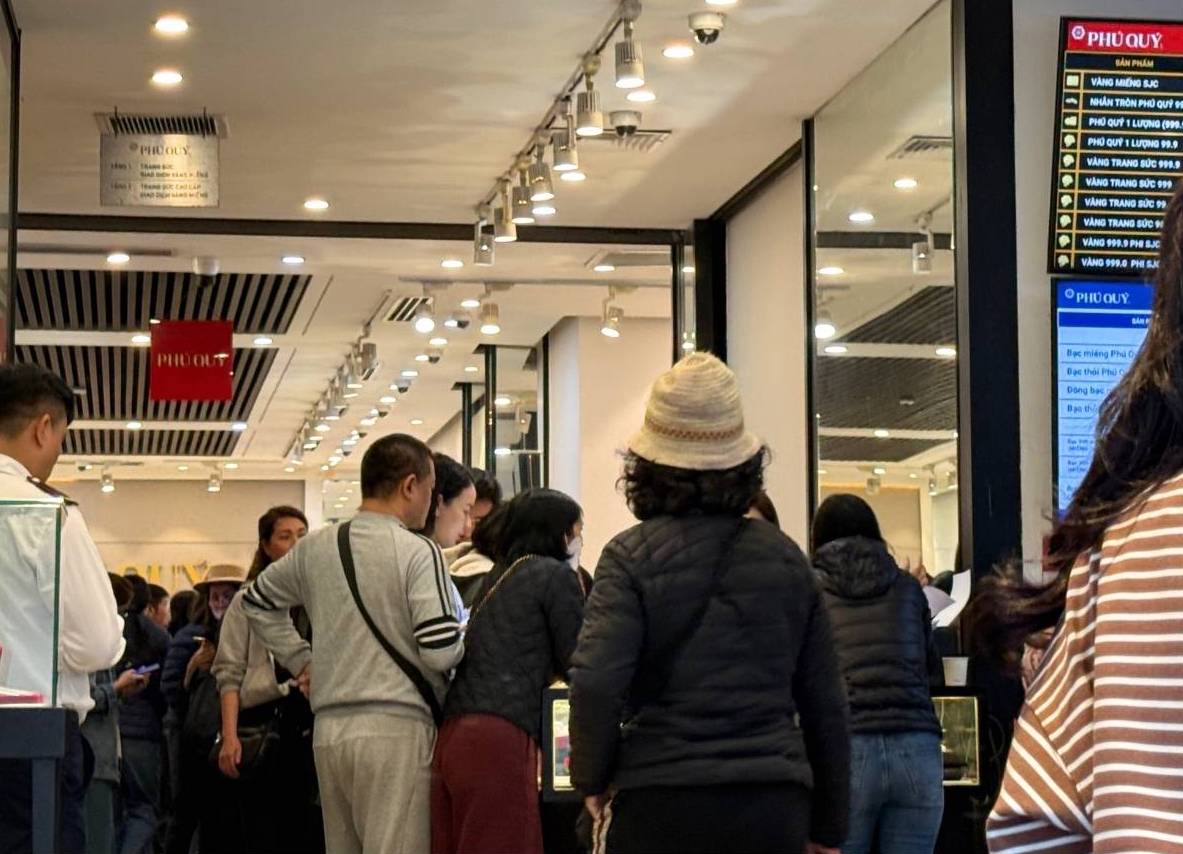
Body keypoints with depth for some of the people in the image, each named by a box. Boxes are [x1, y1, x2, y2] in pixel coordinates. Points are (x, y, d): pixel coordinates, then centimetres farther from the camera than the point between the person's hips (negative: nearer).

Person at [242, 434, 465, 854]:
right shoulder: (418, 552, -8)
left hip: (328, 730, 7)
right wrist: (467, 641, 7)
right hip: (396, 726, -7)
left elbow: (256, 601, 28)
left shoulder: (314, 548, 13)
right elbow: (441, 651, -15)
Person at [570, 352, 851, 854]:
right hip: (775, 806, 3)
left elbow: (595, 681, -17)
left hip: (660, 810, -3)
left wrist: (591, 779, 0)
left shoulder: (632, 556, -4)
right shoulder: (787, 559, 8)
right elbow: (825, 702, 12)